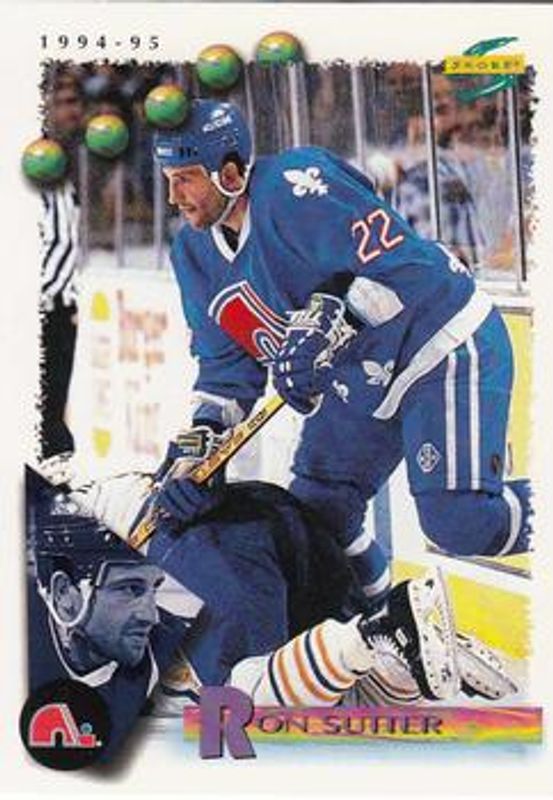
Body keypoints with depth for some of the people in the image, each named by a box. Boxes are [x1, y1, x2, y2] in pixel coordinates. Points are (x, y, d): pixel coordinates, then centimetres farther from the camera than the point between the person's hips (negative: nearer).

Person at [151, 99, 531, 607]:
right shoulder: (194, 253, 3)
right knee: (314, 512, 7)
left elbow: (402, 264, -27)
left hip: (445, 347, -8)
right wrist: (202, 438, -6)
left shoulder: (293, 187, -23)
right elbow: (227, 362, 7)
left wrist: (328, 329, -31)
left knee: (461, 524, -17)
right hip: (362, 380, 9)